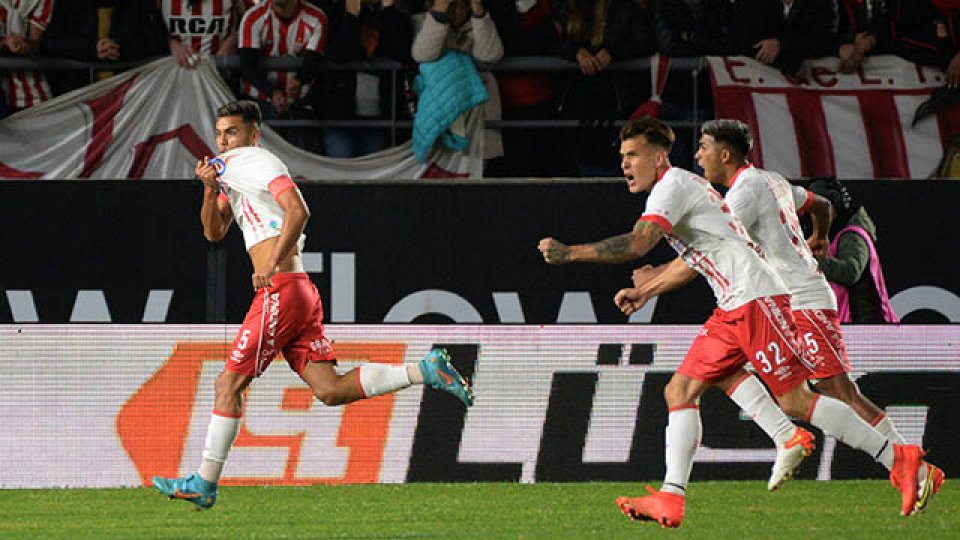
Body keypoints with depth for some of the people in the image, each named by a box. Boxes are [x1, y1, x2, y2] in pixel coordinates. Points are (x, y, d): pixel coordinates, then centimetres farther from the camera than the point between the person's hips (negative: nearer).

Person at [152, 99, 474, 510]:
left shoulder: (257, 161, -4)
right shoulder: (230, 169, 25)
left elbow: (297, 211, -19)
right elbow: (214, 233, 24)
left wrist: (272, 264, -22)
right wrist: (211, 190, 7)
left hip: (281, 290, -10)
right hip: (301, 293, 10)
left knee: (228, 384, -5)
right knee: (330, 390, -1)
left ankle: (204, 484, -1)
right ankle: (426, 371, -5)